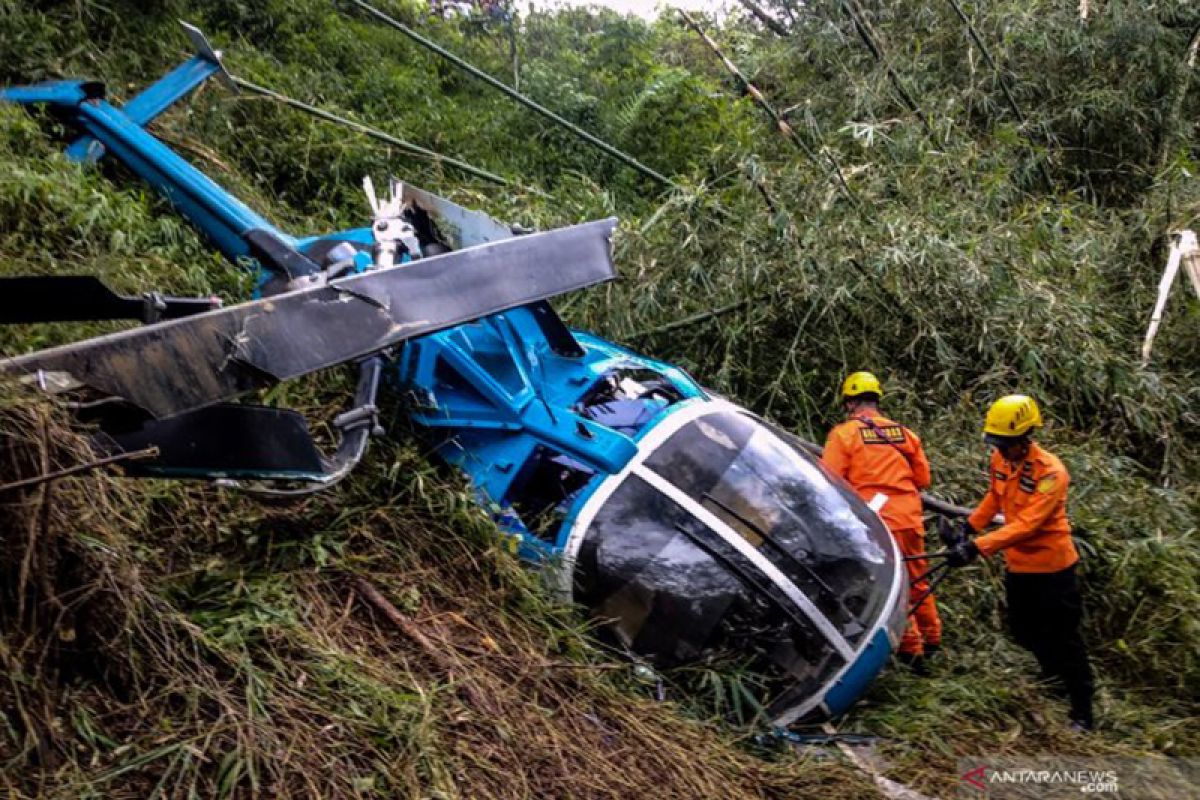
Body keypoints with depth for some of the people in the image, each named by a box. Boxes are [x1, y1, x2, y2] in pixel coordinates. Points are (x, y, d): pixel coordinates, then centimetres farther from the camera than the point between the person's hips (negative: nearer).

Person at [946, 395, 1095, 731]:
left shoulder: (1050, 472, -27)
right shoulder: (1000, 459, -5)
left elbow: (1027, 524, -34)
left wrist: (979, 546, -40)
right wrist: (970, 525, 3)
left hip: (1050, 566, -7)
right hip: (1017, 564, 7)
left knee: (1063, 639, 2)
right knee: (1023, 631, 22)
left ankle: (1082, 713, 15)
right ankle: (1054, 677, 49)